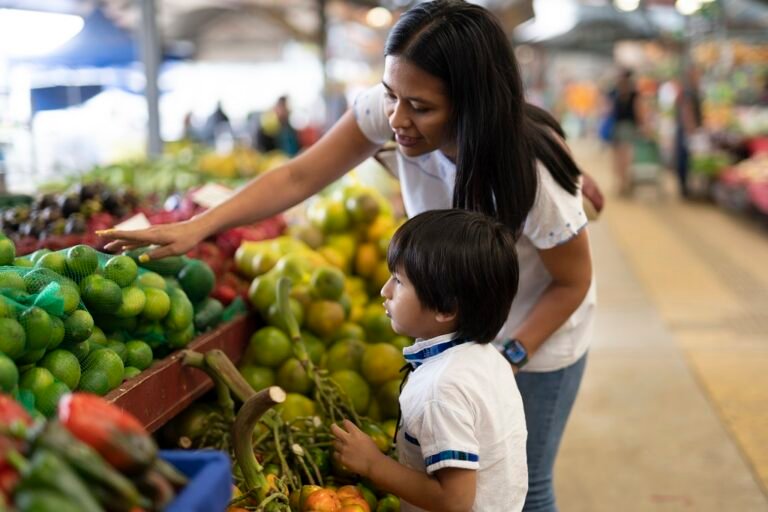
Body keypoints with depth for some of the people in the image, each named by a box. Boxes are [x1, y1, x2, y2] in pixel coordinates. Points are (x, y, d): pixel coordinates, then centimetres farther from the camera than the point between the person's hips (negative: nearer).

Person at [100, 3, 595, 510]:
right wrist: (197, 226, -29)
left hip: (534, 333, -4)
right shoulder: (386, 109, -25)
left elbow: (574, 283, -19)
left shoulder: (531, 174, -35)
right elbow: (298, 177, -20)